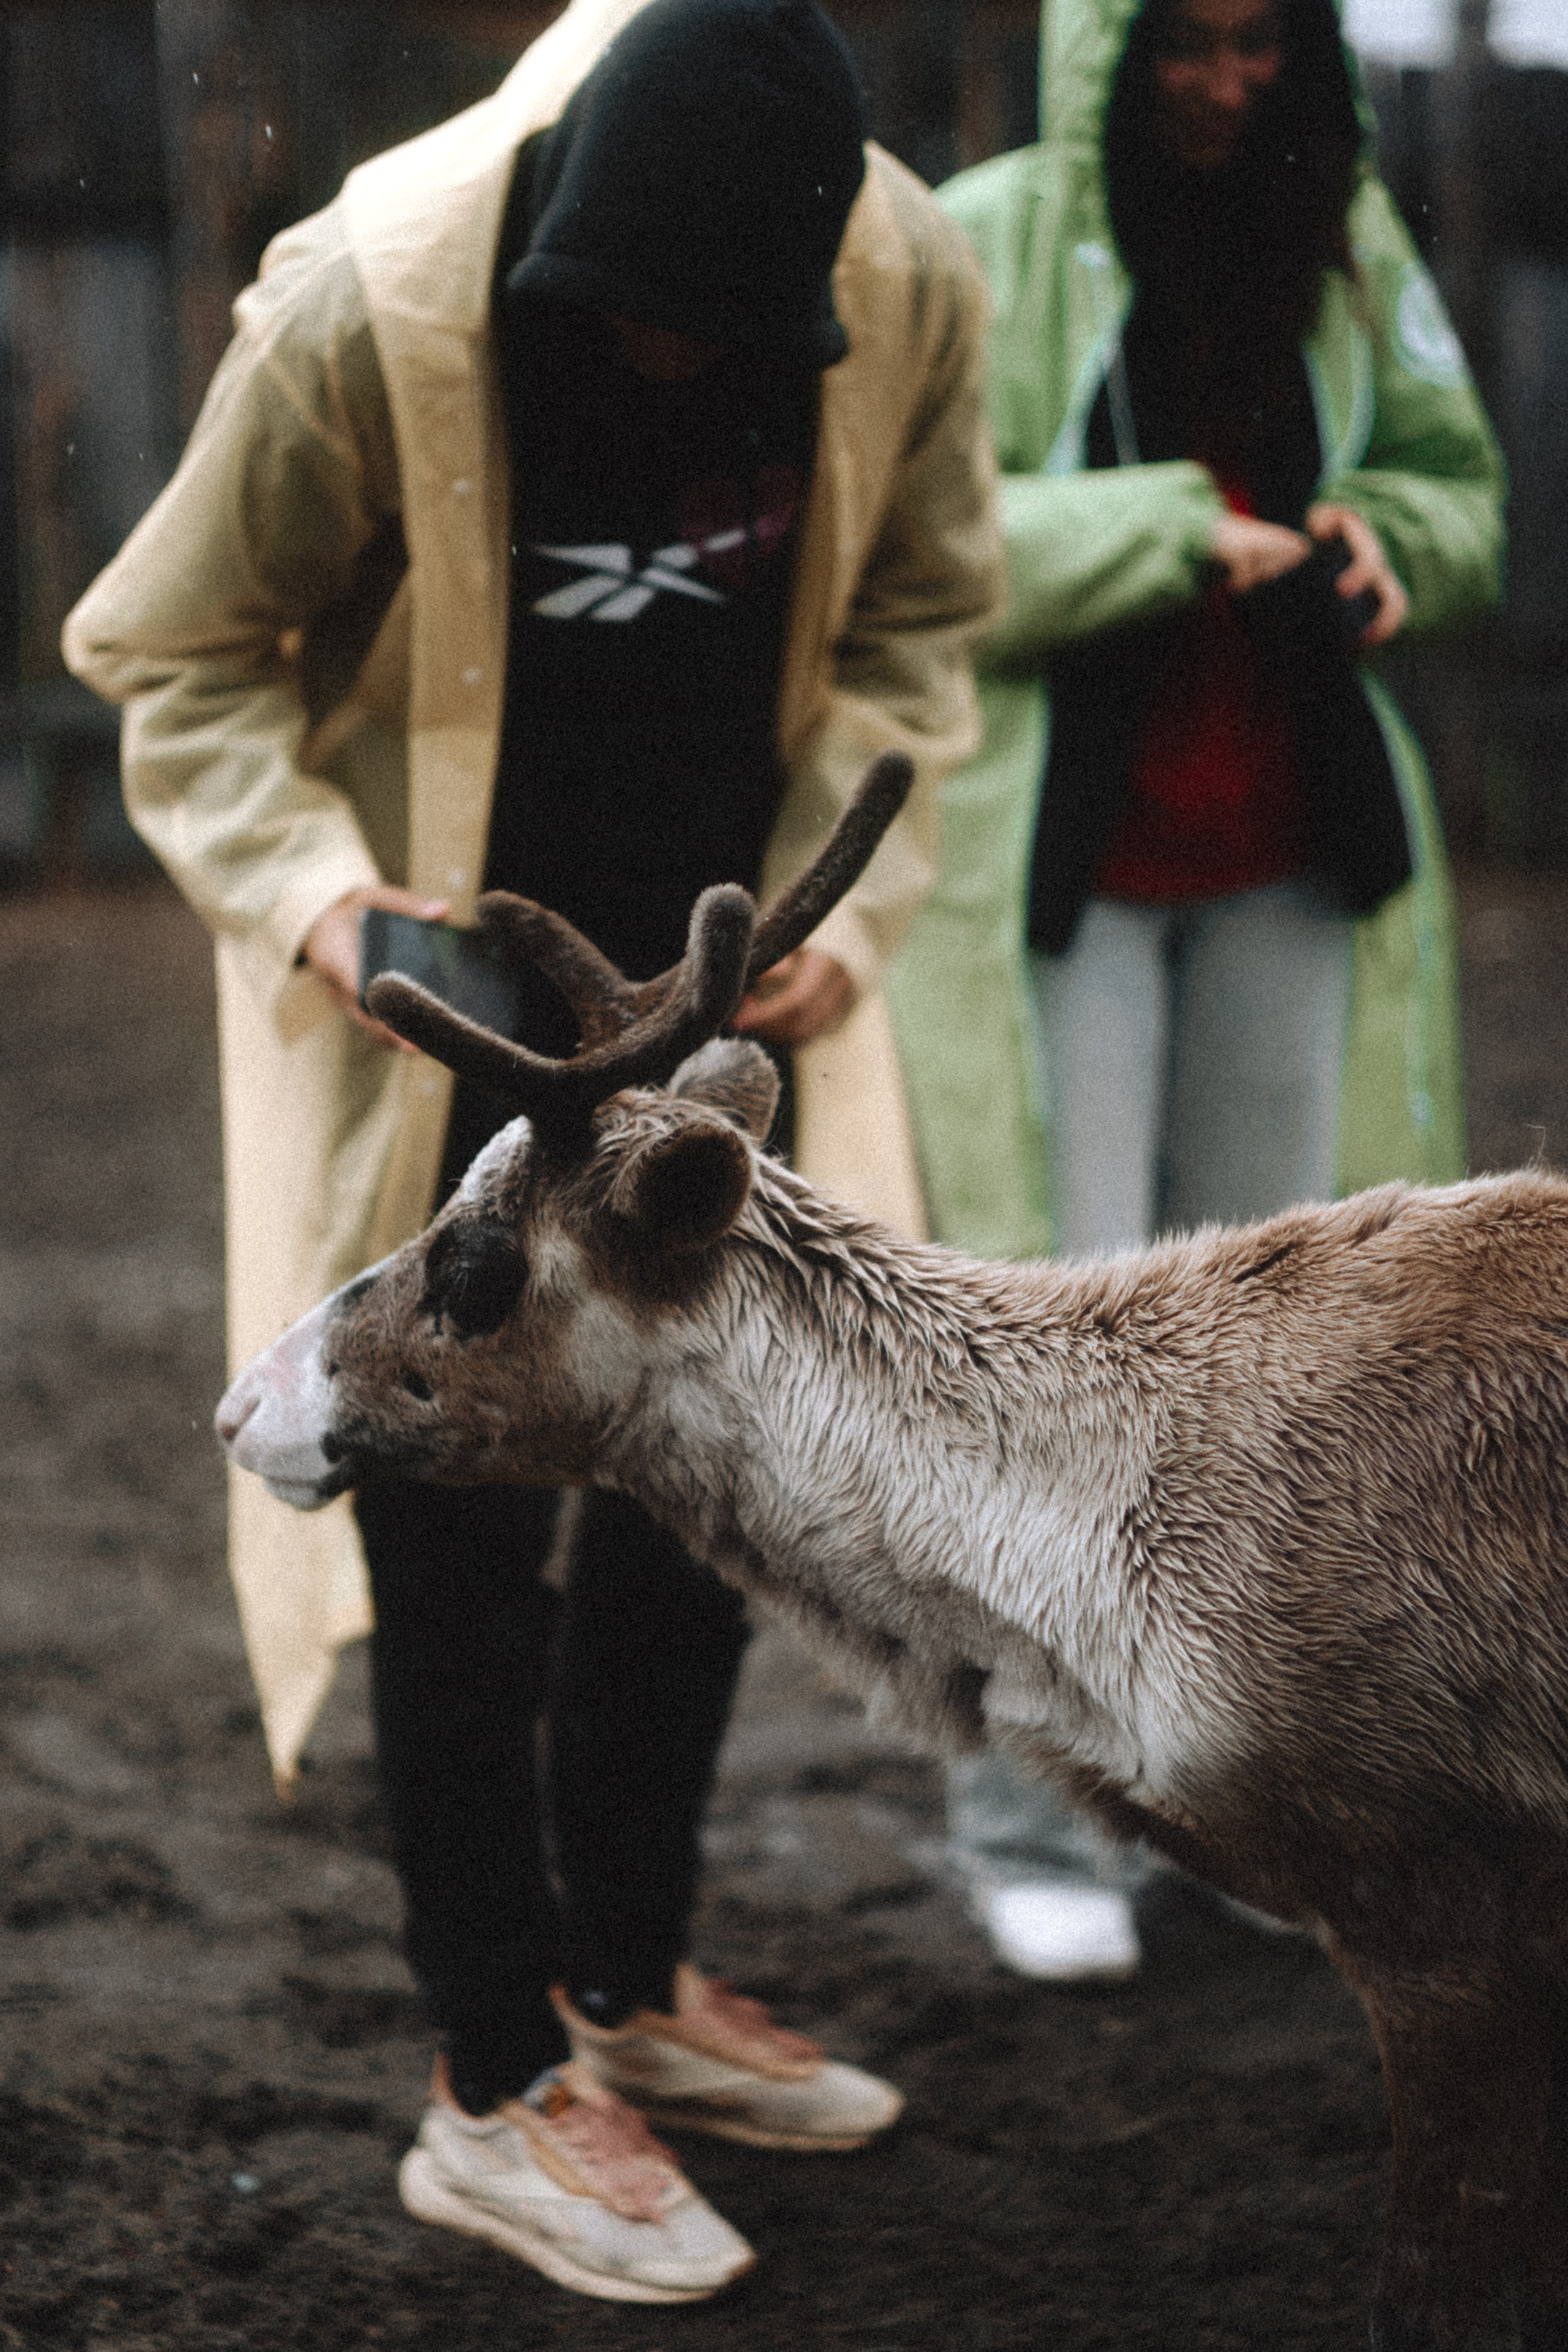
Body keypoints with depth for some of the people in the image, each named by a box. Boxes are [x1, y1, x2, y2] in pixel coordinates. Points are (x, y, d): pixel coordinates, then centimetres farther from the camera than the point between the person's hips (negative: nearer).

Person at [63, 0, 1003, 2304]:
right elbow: (177, 656, -11)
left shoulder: (909, 288, -13)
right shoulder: (367, 316, -24)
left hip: (713, 977, 5)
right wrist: (316, 892, -28)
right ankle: (497, 2091, 14)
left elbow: (911, 630, 3)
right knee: (467, 1533, -1)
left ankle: (631, 1980, 33)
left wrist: (847, 901, -11)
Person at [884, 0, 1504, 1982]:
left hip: (1292, 855, 5)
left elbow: (1457, 482, 16)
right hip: (1055, 865, -5)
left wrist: (1375, 540, -6)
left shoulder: (1345, 242, 10)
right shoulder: (983, 246, -5)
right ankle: (1031, 1824, 8)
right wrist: (1180, 531, -19)